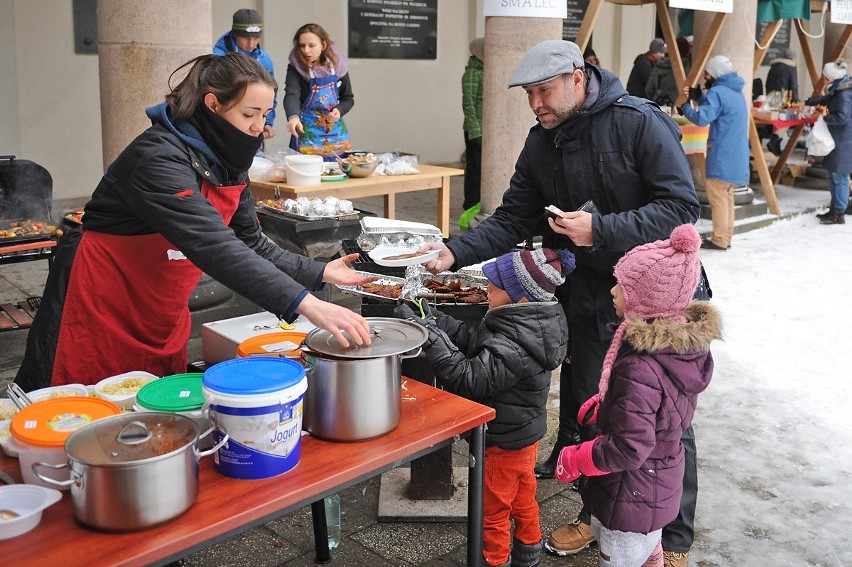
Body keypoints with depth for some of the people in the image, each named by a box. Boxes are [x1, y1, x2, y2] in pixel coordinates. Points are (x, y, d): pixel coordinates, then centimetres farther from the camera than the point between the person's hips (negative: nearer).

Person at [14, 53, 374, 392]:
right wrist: (307, 305, -46)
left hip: (164, 320, 8)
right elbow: (214, 247, -39)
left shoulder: (228, 162, 0)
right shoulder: (160, 157, -27)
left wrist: (319, 274, -10)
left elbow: (250, 244, 3)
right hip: (102, 310, -7)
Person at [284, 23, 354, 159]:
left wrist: (339, 110, -14)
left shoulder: (338, 65, -3)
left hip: (335, 133, 3)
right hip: (307, 135, -3)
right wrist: (293, 117, -48)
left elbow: (348, 98, 7)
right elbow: (291, 95, -28)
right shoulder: (295, 67, -12)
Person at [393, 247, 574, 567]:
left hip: (503, 442, -10)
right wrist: (436, 321, -12)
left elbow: (469, 379, -34)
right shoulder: (528, 324, -6)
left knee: (492, 509, 13)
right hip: (526, 432, 10)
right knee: (522, 498, 28)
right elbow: (475, 342, -2)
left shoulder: (512, 348, -36)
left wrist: (431, 337, -36)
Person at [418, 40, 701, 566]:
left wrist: (601, 229, -28)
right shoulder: (542, 143, 2)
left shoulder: (640, 122, -17)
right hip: (589, 291, 5)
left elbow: (682, 208, -20)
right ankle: (595, 516, 32)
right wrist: (456, 252, -13)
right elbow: (512, 221, 2)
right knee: (585, 408, 11)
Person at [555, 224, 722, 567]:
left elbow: (629, 448, -32)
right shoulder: (689, 342, -8)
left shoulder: (639, 368, -36)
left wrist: (574, 461, -18)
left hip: (630, 497, -8)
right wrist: (605, 404, 4)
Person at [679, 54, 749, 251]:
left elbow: (703, 118, -23)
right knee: (726, 195, 15)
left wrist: (685, 108, -6)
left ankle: (719, 239, -3)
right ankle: (726, 237, 19)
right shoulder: (736, 92, 17)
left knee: (717, 196, -5)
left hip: (722, 155, -10)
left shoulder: (718, 92, -15)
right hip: (736, 155, 10)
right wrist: (698, 96, 11)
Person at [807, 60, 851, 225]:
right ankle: (836, 208, 23)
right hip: (838, 140, 10)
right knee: (833, 174, 15)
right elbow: (824, 99, 29)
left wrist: (826, 117, -10)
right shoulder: (837, 90, 12)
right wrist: (806, 103, 27)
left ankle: (838, 214, -3)